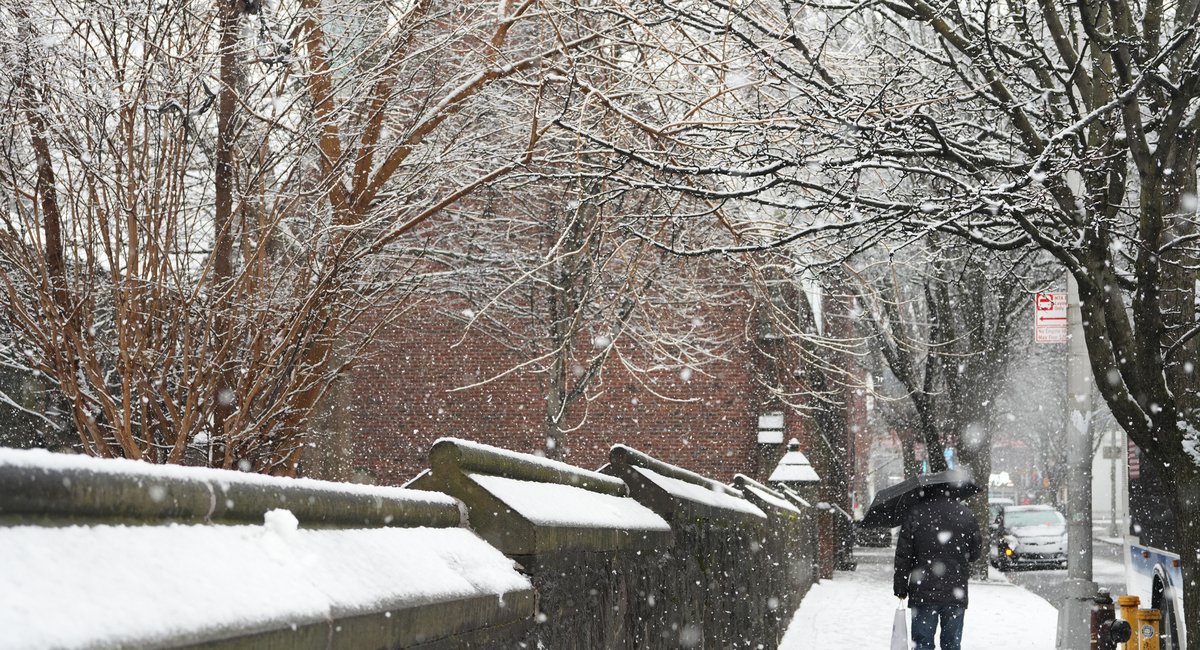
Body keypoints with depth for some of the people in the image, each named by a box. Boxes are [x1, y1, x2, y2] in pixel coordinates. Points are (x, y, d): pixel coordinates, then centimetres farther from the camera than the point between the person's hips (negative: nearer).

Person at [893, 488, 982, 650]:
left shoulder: (914, 513, -7)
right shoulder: (964, 514, 0)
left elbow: (903, 555, -5)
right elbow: (975, 553, 9)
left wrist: (900, 588, 2)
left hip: (923, 594, -2)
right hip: (956, 593, 2)